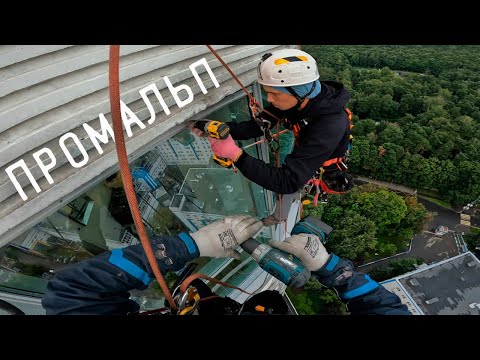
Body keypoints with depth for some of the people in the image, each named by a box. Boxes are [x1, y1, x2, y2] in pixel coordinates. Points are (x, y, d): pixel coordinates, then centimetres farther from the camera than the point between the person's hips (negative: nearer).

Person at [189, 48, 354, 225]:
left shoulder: (329, 127, -42)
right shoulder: (299, 100, -22)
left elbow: (288, 182, -43)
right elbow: (256, 126, -15)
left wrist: (235, 154, -47)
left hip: (321, 177, -6)